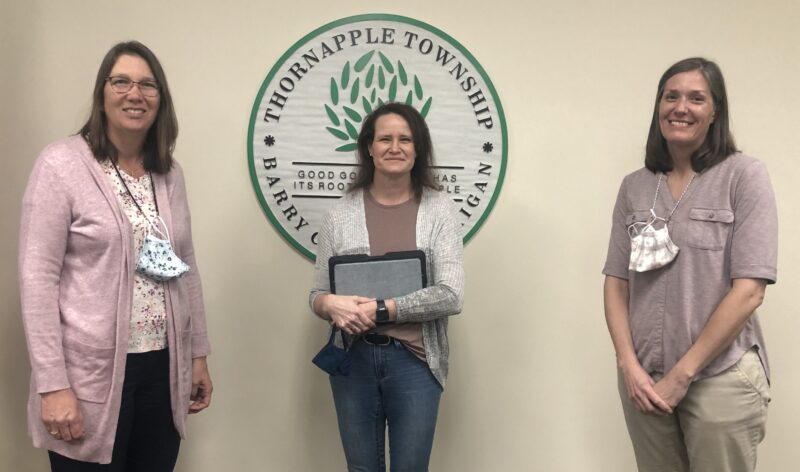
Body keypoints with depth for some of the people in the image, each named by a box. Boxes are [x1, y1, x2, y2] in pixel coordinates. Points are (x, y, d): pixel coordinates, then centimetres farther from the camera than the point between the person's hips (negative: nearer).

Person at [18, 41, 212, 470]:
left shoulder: (169, 173, 8)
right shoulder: (61, 164, -9)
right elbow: (37, 278, -12)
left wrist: (198, 354, 13)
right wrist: (53, 386, -16)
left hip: (162, 371, 5)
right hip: (91, 376, -5)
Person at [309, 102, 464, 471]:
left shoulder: (438, 210, -4)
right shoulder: (342, 212, 0)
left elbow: (450, 296, -11)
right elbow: (317, 294, 5)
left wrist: (381, 309, -18)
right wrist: (331, 305, -18)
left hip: (414, 360, -1)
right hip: (353, 358, 2)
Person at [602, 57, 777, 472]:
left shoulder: (744, 176, -5)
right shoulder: (635, 187, 6)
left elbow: (748, 290, -11)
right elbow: (616, 283, 6)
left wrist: (682, 374, -12)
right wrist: (629, 366, -7)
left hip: (720, 379, -3)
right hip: (644, 379, 3)